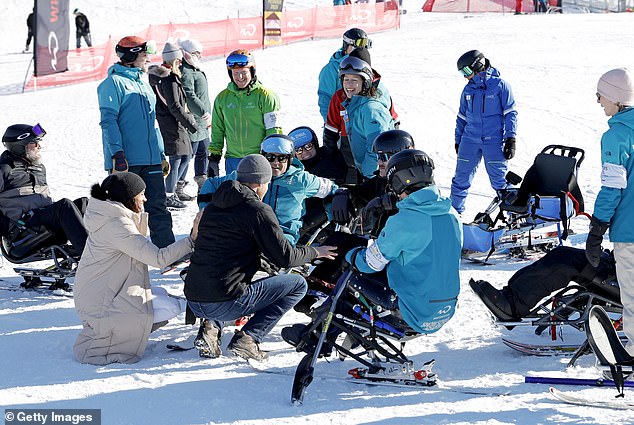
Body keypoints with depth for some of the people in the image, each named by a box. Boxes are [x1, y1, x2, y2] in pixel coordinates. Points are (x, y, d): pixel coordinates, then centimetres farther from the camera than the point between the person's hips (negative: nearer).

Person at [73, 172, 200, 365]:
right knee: (171, 308, -9)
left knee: (161, 294, 21)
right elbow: (158, 258, -23)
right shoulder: (116, 225, -21)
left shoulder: (111, 218, 11)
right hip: (100, 303, -10)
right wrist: (192, 239, -20)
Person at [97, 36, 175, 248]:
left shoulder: (144, 84, 20)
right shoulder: (114, 83, -5)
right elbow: (108, 121, -12)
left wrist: (161, 155, 22)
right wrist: (117, 153, -21)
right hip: (126, 160, -7)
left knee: (158, 207, 4)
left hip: (151, 159, 7)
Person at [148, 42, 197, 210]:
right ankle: (169, 195, 1)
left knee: (186, 155, 17)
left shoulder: (157, 76, 13)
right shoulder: (170, 79, -18)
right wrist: (190, 122, -11)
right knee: (175, 158, -4)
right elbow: (175, 106, -19)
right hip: (172, 125, -10)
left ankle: (177, 189, 26)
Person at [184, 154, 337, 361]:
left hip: (193, 301, 7)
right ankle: (248, 338, -3)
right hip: (225, 303, -7)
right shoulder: (258, 210, -6)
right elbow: (285, 257, -4)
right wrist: (315, 252, 16)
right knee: (298, 284, 8)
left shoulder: (212, 206, 15)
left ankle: (212, 328, 13)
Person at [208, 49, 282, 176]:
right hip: (233, 160, 4)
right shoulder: (222, 98, 9)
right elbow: (217, 131, 16)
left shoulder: (265, 96, -3)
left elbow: (274, 131, -2)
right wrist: (213, 158, 12)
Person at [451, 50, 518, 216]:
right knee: (461, 177, 3)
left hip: (494, 140, -4)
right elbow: (462, 117, 20)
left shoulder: (500, 85, -2)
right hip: (470, 139, 4)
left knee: (499, 180, -3)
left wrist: (510, 139, -7)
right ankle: (455, 210, 15)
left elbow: (510, 113, -1)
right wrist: (458, 140, 19)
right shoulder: (468, 89, 11)